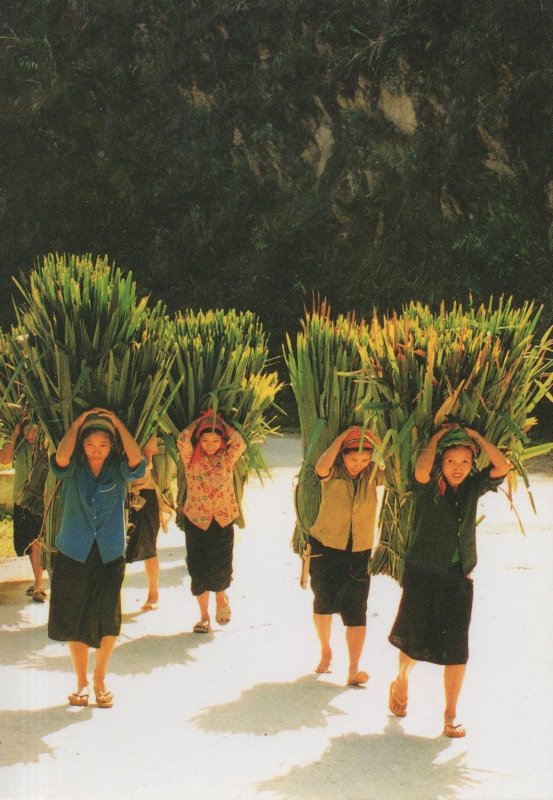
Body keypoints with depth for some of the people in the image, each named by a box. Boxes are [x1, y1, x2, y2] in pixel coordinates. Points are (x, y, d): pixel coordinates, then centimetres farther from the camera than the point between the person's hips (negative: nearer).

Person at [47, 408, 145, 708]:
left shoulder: (118, 470, 1)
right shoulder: (73, 470, 0)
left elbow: (136, 460, -19)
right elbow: (60, 457, -22)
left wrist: (117, 422, -13)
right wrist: (78, 422, -13)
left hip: (109, 556, 0)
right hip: (73, 555, 0)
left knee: (107, 621, -2)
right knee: (75, 620, 6)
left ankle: (100, 679, 19)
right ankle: (81, 681, 22)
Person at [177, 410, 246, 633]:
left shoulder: (227, 458, 0)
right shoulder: (192, 458, -3)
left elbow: (240, 443, -17)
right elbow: (182, 440, -21)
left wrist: (220, 422, -9)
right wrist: (199, 421, -9)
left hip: (223, 519, 0)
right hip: (196, 519, 0)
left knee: (221, 568, -4)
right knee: (198, 568, 3)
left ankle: (221, 596, 30)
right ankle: (204, 616, 17)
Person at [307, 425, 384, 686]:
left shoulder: (373, 474, -6)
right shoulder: (333, 473, -11)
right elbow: (321, 467, -34)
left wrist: (376, 440, -25)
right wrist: (344, 435, -27)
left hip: (359, 554, 0)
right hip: (325, 549, 0)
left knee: (355, 611, -5)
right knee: (323, 603, 15)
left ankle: (354, 670, 1)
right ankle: (325, 651, 39)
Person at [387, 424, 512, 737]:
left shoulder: (473, 487, 0)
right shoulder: (428, 488, -10)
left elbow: (503, 466, -12)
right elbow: (421, 470, -32)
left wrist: (476, 436, -8)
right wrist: (437, 438, -18)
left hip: (459, 579, 2)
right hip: (422, 576, -2)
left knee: (456, 649, 2)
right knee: (415, 641, 12)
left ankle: (451, 714, 15)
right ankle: (401, 682, 43)